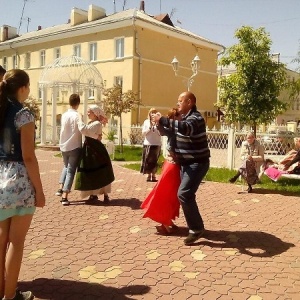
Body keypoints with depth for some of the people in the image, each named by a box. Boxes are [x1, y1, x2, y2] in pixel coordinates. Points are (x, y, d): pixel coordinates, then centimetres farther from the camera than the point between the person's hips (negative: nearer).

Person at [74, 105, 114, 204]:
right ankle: (93, 194, 20)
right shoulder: (90, 123, 14)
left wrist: (79, 119, -15)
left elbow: (84, 130, -28)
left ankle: (105, 195, 8)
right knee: (90, 174, 10)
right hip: (89, 150, 9)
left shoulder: (97, 124, -15)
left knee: (101, 174, -1)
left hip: (96, 151, -9)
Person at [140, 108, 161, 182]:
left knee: (154, 160, 3)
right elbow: (143, 133, 0)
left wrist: (156, 126, -16)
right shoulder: (146, 122, 5)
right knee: (148, 160, 2)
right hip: (148, 144, 1)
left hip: (157, 144, -1)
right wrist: (150, 127, -12)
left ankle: (153, 175, 11)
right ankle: (149, 175, 13)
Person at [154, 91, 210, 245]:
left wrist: (162, 120, -37)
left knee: (184, 194, -18)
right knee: (186, 194, 14)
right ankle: (195, 226, 27)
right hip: (186, 162, 10)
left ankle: (197, 229, -7)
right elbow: (176, 130, 20)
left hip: (197, 163, -10)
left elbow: (186, 128, -41)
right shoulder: (185, 117, 12)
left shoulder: (195, 118, -18)